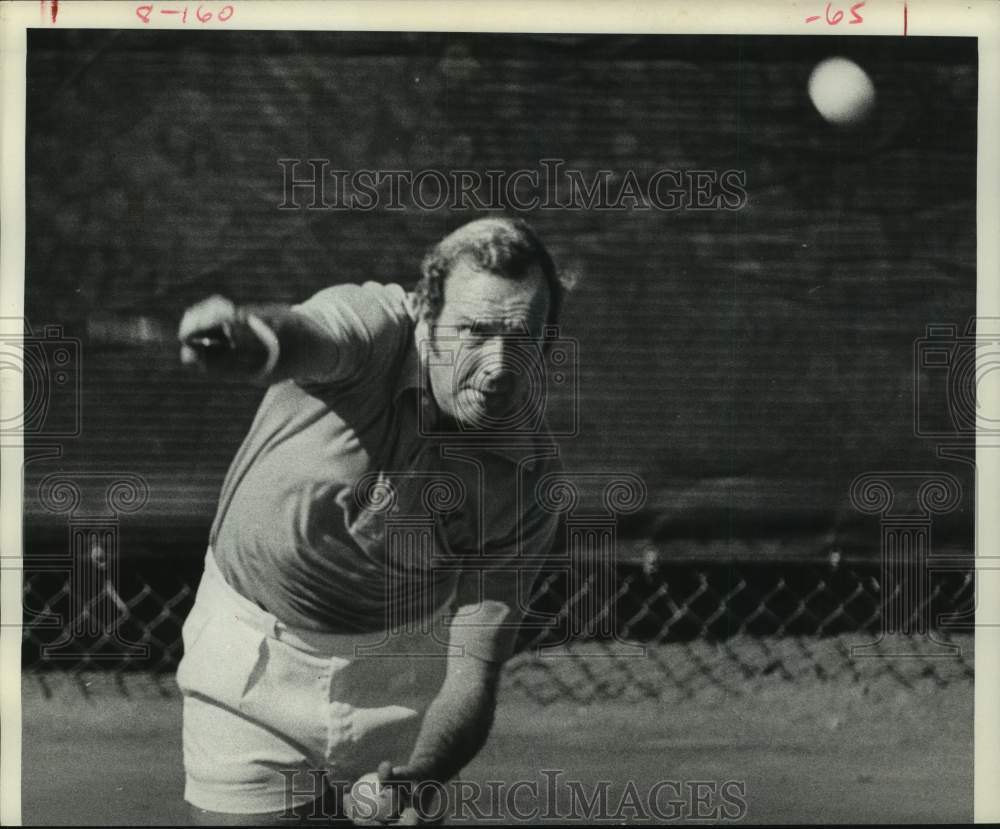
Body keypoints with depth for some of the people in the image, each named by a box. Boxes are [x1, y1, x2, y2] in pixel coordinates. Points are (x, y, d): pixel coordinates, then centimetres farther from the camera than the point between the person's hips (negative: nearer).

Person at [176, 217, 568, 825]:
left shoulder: (529, 477, -19)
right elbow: (305, 335, -49)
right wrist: (255, 336, -73)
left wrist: (420, 777, -37)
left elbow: (473, 675, -18)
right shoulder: (374, 328, -23)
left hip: (402, 675, 2)